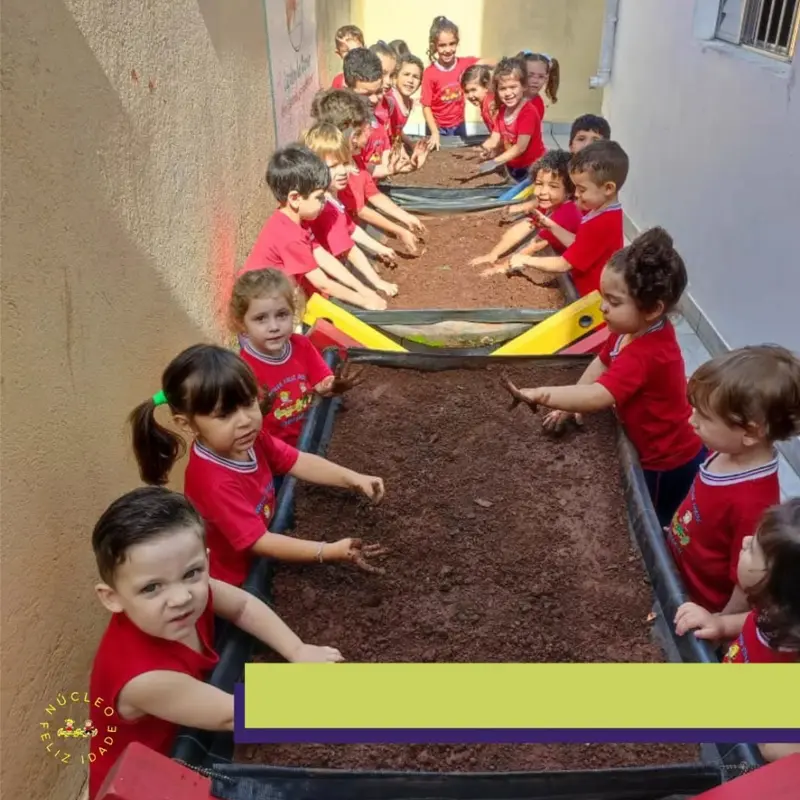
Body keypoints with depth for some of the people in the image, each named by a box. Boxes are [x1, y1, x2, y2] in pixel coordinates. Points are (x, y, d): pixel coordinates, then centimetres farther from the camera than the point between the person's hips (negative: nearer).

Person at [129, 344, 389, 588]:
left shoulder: (251, 439, -12)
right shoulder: (213, 482, -36)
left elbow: (297, 462, -4)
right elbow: (259, 542, -34)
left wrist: (352, 479, -17)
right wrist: (329, 551, -38)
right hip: (226, 582, -7)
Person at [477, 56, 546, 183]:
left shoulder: (528, 112, -22)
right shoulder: (502, 110, 3)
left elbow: (521, 147, -27)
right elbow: (494, 139, 0)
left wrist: (495, 162, -31)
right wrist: (485, 149, -23)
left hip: (533, 168, -8)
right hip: (512, 167, 8)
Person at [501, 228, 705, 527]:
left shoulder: (644, 356, -36)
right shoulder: (631, 330, -5)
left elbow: (599, 397, -47)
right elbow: (602, 364, 5)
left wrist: (543, 395, -51)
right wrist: (570, 405, -6)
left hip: (669, 465, -9)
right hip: (659, 455, 9)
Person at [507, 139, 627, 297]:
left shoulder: (601, 224, -25)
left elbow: (563, 265, -21)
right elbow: (577, 245, 12)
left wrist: (526, 260, -11)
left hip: (593, 296, -9)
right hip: (585, 289, 9)